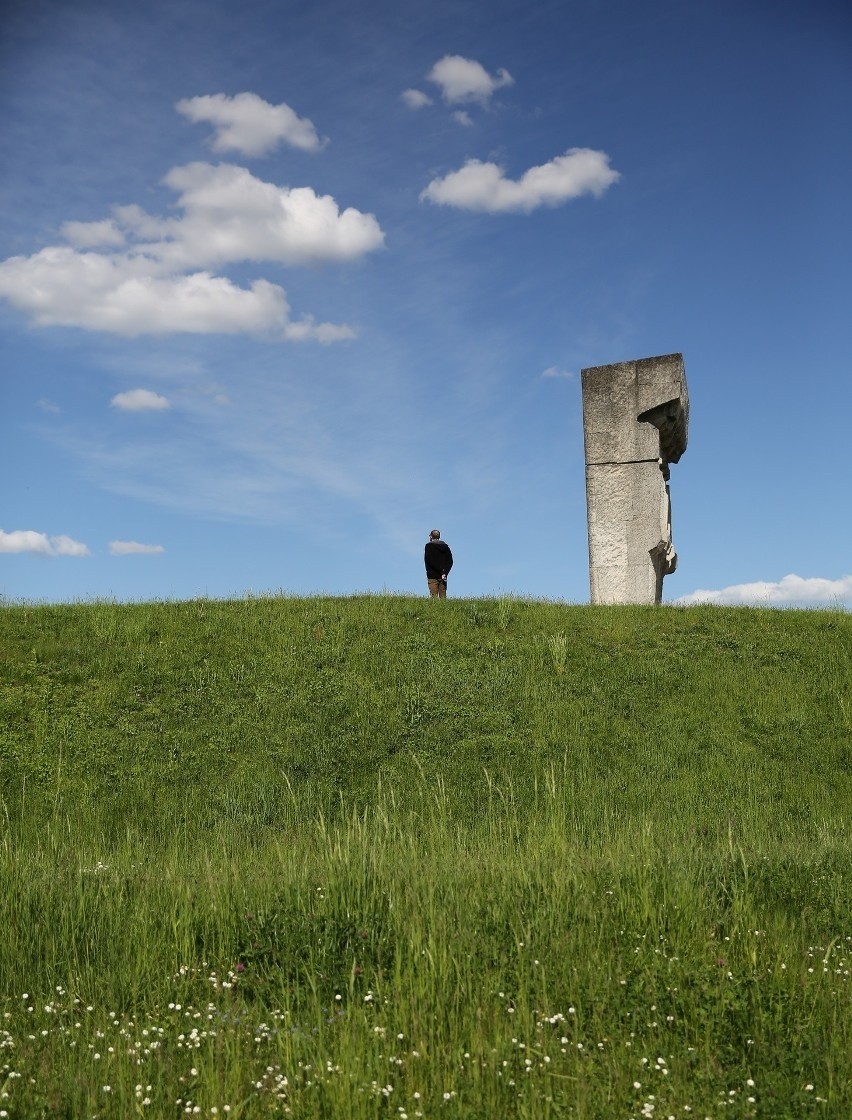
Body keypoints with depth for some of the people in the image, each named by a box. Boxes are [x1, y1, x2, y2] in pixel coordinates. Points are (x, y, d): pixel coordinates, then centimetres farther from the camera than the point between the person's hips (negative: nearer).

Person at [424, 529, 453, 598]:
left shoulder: (429, 546, -1)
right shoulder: (445, 546, 13)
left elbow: (429, 560, -13)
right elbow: (450, 561, 6)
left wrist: (441, 570, -14)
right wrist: (445, 572, -3)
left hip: (433, 576, -4)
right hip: (443, 577, 5)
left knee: (434, 596, -7)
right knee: (443, 597, 6)